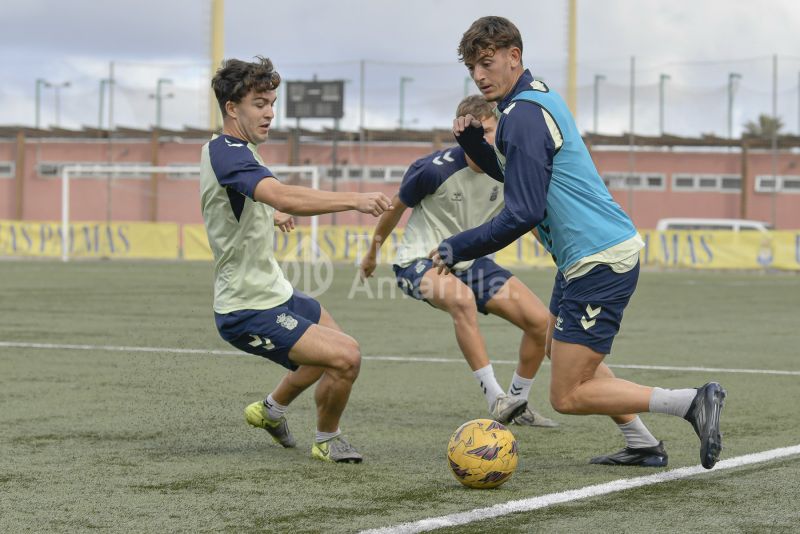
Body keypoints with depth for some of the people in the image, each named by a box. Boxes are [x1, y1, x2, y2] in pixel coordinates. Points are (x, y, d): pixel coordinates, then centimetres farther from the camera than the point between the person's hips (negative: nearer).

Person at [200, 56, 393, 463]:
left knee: (334, 340, 31)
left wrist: (270, 217, 48)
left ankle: (271, 409, 50)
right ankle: (327, 442, 5)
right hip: (249, 313, -11)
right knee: (345, 357, -21)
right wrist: (355, 200, -52)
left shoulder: (219, 150, 9)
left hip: (274, 292, 11)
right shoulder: (228, 155, -25)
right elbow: (283, 196, -44)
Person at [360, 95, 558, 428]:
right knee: (462, 299, -40)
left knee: (540, 321, -6)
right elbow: (396, 208, -3)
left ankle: (518, 405, 16)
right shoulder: (434, 170, -22)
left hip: (471, 262, 6)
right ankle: (495, 399, -35)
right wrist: (372, 254, 10)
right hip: (421, 262, -6)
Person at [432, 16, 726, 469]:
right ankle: (643, 445, 30)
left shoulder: (523, 115, -18)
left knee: (567, 396, -7)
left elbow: (523, 213, -23)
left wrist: (458, 249, -14)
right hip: (596, 254, 11)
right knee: (565, 349, 29)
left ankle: (692, 402, -8)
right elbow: (511, 172, 29)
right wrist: (472, 140, 10)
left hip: (601, 261, -11)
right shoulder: (539, 97, 13)